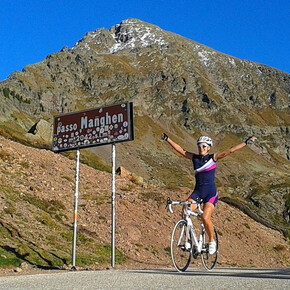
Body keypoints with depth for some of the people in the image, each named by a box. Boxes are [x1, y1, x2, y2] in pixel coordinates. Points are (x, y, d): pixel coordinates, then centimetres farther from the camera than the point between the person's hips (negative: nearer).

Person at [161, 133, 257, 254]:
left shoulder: (213, 157, -1)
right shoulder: (195, 158, 7)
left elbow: (230, 151, -6)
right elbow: (180, 150, 8)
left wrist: (246, 142, -12)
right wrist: (167, 139, 6)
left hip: (210, 192, -3)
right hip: (197, 192, 3)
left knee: (205, 217, -19)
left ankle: (212, 241, 6)